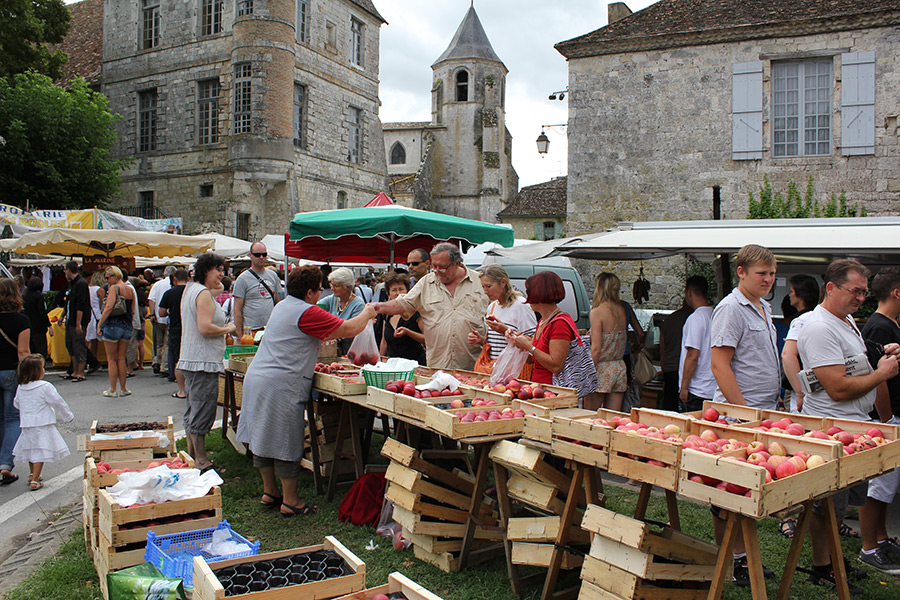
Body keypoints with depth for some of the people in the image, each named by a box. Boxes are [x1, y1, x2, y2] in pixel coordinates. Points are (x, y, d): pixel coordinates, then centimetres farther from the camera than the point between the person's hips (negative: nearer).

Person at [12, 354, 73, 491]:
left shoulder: (20, 388, 4)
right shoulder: (45, 387, -15)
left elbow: (17, 404, 19)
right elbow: (58, 403, -9)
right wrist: (69, 416, 5)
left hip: (26, 425, 7)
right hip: (42, 424, -7)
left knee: (31, 449, 22)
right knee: (40, 451, -2)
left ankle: (33, 475, 38)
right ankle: (34, 481, -4)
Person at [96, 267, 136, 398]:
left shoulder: (113, 288, -9)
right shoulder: (130, 290, 10)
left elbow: (109, 307, -19)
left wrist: (99, 324, -16)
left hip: (113, 325, -6)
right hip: (127, 327, 6)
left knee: (112, 359, 3)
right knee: (121, 359, 12)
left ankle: (112, 390, 5)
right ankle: (123, 389, 14)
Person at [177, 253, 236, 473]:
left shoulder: (190, 289, 16)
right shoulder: (204, 294, -15)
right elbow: (205, 328, -23)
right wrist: (227, 329, -9)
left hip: (190, 362, 11)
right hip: (203, 363, -11)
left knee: (193, 409, 17)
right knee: (202, 411, -5)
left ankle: (192, 455, 27)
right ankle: (202, 462, 1)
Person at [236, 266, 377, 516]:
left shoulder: (282, 307, 16)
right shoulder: (307, 313, -14)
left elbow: (320, 334, 26)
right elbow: (350, 329, -13)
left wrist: (360, 320, 26)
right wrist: (367, 313, 7)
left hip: (256, 380, 10)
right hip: (281, 387, -10)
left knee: (264, 440, 16)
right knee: (286, 445, 0)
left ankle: (269, 492, 28)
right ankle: (290, 501, 9)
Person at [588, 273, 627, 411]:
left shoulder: (597, 311, -12)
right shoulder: (621, 310, 6)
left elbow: (596, 348, -15)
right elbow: (623, 340, 13)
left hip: (603, 368, -6)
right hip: (620, 367, 6)